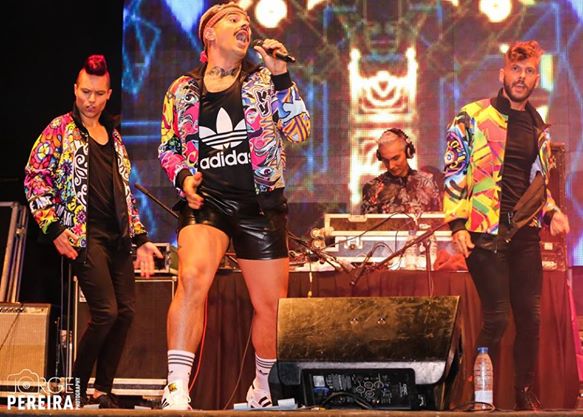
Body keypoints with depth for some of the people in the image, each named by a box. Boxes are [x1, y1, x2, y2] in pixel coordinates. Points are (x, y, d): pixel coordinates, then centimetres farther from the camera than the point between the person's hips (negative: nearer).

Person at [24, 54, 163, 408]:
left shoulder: (113, 136, 20)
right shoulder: (60, 129, 2)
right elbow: (35, 179, -4)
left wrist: (141, 239, 16)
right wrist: (53, 229, -12)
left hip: (118, 237, 7)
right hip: (84, 235, -7)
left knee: (126, 311, -1)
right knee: (106, 311, -15)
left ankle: (103, 391, 7)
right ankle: (76, 390, -1)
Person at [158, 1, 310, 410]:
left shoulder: (263, 81, 10)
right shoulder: (183, 90, 11)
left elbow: (299, 131, -1)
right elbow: (168, 148, 19)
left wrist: (281, 73, -7)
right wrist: (183, 175, -2)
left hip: (260, 205, 1)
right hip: (206, 201, -1)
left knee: (271, 304, 6)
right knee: (193, 277, -28)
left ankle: (263, 388, 31)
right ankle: (177, 391, -31)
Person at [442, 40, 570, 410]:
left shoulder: (539, 128, 15)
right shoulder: (473, 118, -1)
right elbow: (455, 173, -4)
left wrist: (552, 212, 5)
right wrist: (458, 224, -12)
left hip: (526, 233, 5)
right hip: (485, 232, -5)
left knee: (530, 315, 6)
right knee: (497, 317, -6)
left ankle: (526, 395, 18)